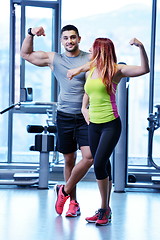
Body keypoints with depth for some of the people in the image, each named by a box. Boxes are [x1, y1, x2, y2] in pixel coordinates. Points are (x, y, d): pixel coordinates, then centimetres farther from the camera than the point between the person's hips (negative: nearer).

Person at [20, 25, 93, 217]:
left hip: (85, 116, -2)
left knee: (89, 156, -15)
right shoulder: (53, 59, 7)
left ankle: (65, 191, 5)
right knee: (69, 160, 7)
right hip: (64, 116, 2)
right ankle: (73, 202, 18)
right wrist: (31, 34, -1)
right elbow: (25, 53, 15)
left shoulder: (91, 59, 1)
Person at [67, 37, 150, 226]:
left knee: (99, 165, -15)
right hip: (93, 125, 6)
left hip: (110, 125, -6)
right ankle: (104, 210, 16)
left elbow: (144, 69, -18)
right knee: (103, 167, 9)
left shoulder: (115, 70, -7)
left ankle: (105, 209, 0)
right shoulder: (90, 71, 12)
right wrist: (84, 108, 16)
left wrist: (141, 48, -30)